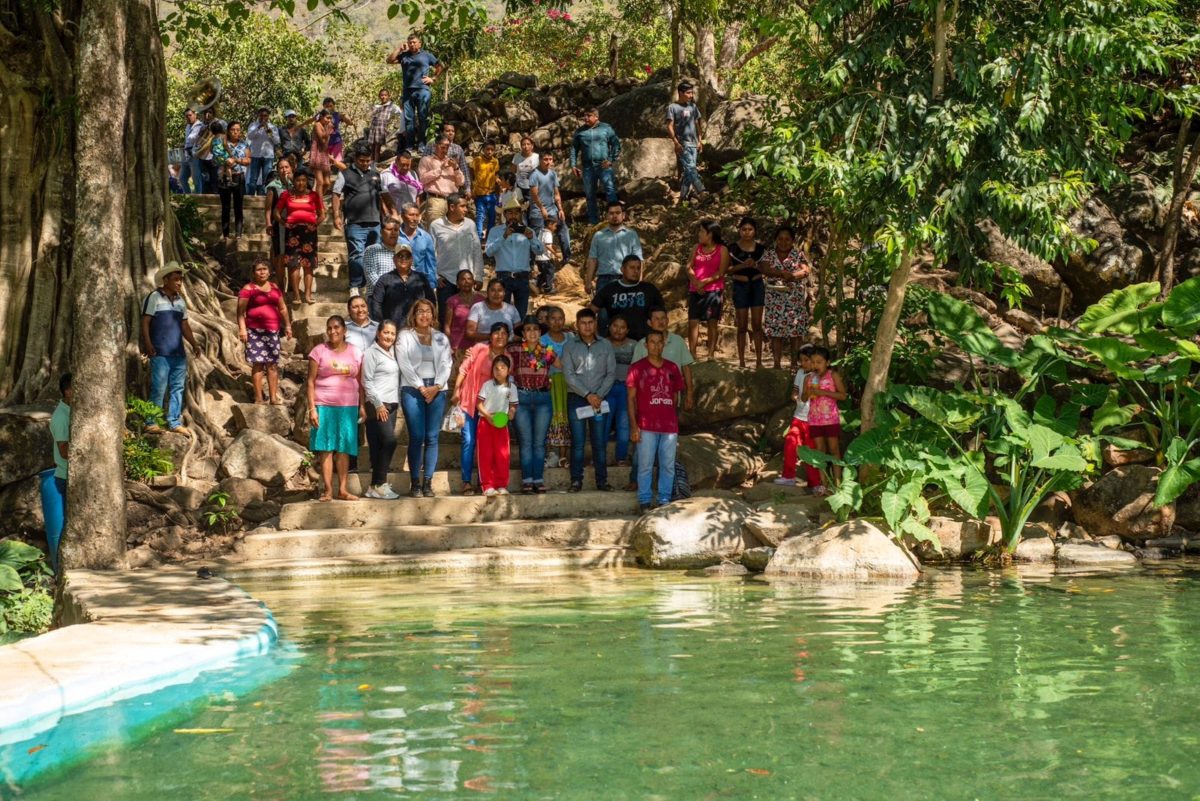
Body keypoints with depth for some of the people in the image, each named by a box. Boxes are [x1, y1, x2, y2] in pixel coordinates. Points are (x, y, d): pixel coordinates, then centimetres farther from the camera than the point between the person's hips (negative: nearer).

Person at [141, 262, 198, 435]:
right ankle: (151, 423, -2)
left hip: (178, 353, 7)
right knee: (159, 388, -8)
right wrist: (147, 343, -17)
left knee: (178, 387, 7)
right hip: (160, 353, -7)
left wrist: (193, 343, 9)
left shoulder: (180, 300, 17)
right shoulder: (154, 298, -2)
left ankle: (175, 422, 13)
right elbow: (145, 322, -6)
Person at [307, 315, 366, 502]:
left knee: (344, 448, 2)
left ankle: (342, 489, 6)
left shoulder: (356, 353, 8)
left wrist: (362, 406, 3)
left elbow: (360, 382, 10)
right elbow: (311, 382, -1)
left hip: (348, 407, 2)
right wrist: (312, 408, -8)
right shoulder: (319, 351, 1)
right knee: (326, 448, -2)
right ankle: (327, 490, 0)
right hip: (324, 406, -2)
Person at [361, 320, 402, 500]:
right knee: (389, 441, -14)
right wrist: (378, 404, -14)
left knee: (381, 445, 5)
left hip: (392, 404, 7)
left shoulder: (392, 353, 18)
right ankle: (377, 485, -10)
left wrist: (397, 402, 11)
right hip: (377, 405, -7)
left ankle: (379, 484, 6)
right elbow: (367, 381, -10)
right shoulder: (371, 353, -5)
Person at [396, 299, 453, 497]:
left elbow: (446, 364, 7)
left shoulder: (441, 338, 15)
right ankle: (415, 483, -3)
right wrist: (421, 387, -10)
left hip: (437, 390, 3)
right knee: (416, 437, -8)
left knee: (432, 437, -1)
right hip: (412, 389, -2)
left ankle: (428, 482, 2)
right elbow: (404, 364, -2)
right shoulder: (405, 337, 7)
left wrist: (436, 386, -8)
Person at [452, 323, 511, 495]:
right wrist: (456, 391, -7)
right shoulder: (480, 349, -8)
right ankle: (466, 482, -3)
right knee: (469, 441, -6)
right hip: (469, 402, -3)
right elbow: (463, 369, -4)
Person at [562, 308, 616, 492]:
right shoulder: (570, 347, 4)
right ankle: (576, 480, 4)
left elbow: (611, 373, 3)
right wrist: (587, 395, -12)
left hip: (599, 399, 1)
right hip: (576, 399, -1)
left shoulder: (605, 346, 8)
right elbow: (569, 375, -4)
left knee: (600, 442, 1)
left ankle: (602, 480, 6)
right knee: (577, 442, -1)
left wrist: (599, 395, -9)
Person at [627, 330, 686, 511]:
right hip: (647, 426, -3)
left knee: (668, 465, 6)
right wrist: (633, 425, -7)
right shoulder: (637, 367, 0)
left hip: (670, 426, 3)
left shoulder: (672, 368, 10)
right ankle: (645, 501, 8)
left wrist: (675, 420, 13)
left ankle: (664, 501, 15)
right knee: (645, 465, 0)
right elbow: (631, 398, -1)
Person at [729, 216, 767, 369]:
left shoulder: (760, 248, 6)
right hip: (740, 286, -2)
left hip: (757, 285, 2)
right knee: (742, 326, 1)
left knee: (757, 325, 1)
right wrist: (742, 265, -17)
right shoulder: (733, 248, -1)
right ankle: (741, 361, 7)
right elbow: (727, 269, -3)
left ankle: (759, 361, 5)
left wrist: (756, 265, -9)